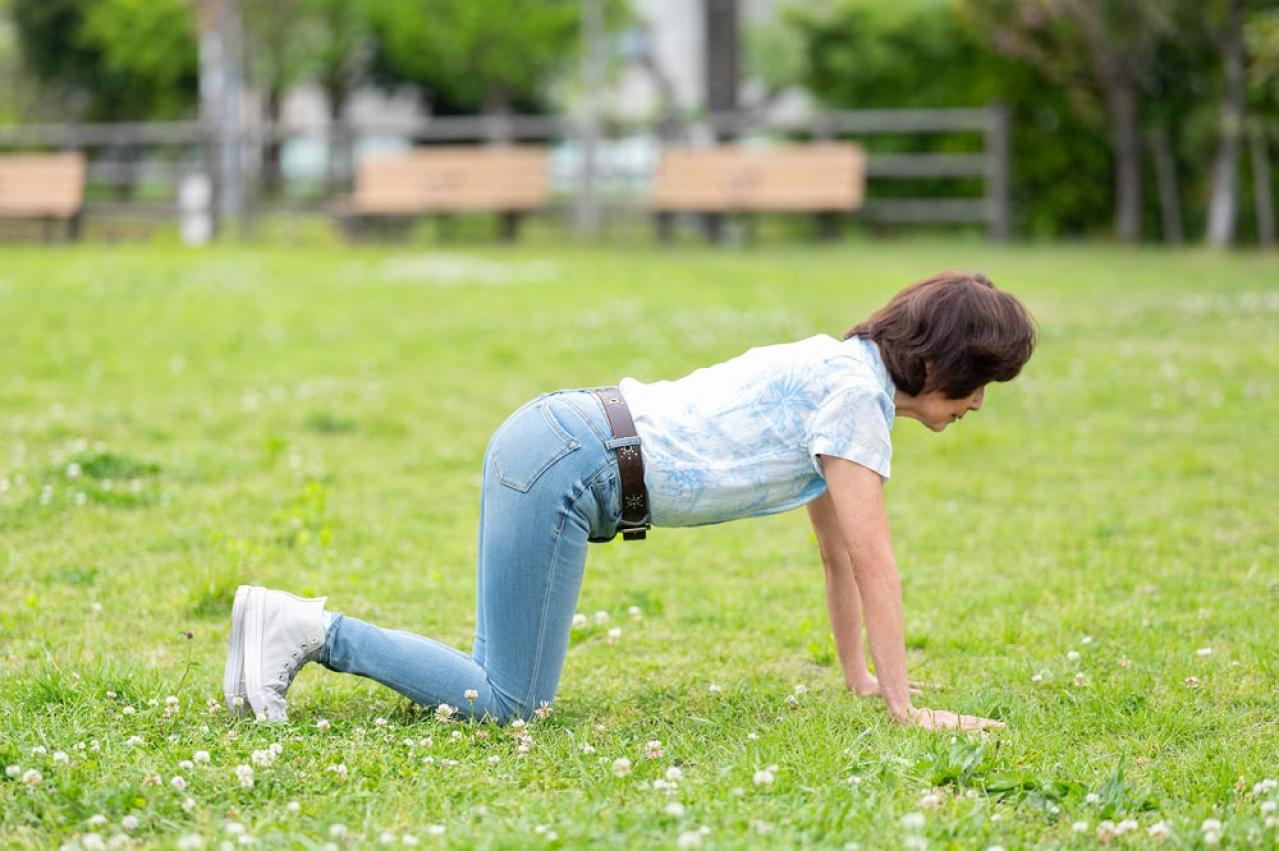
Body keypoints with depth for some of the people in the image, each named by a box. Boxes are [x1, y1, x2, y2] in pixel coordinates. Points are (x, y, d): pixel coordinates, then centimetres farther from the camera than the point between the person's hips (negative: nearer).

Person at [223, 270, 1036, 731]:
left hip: (549, 441, 10)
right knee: (507, 704, -9)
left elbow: (839, 548, 23)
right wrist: (905, 708, -8)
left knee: (507, 682, 9)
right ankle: (314, 631, -5)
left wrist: (859, 674, 25)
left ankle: (298, 629, 11)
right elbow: (874, 562, -12)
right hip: (564, 467, -10)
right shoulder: (856, 391, -11)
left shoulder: (843, 374, 17)